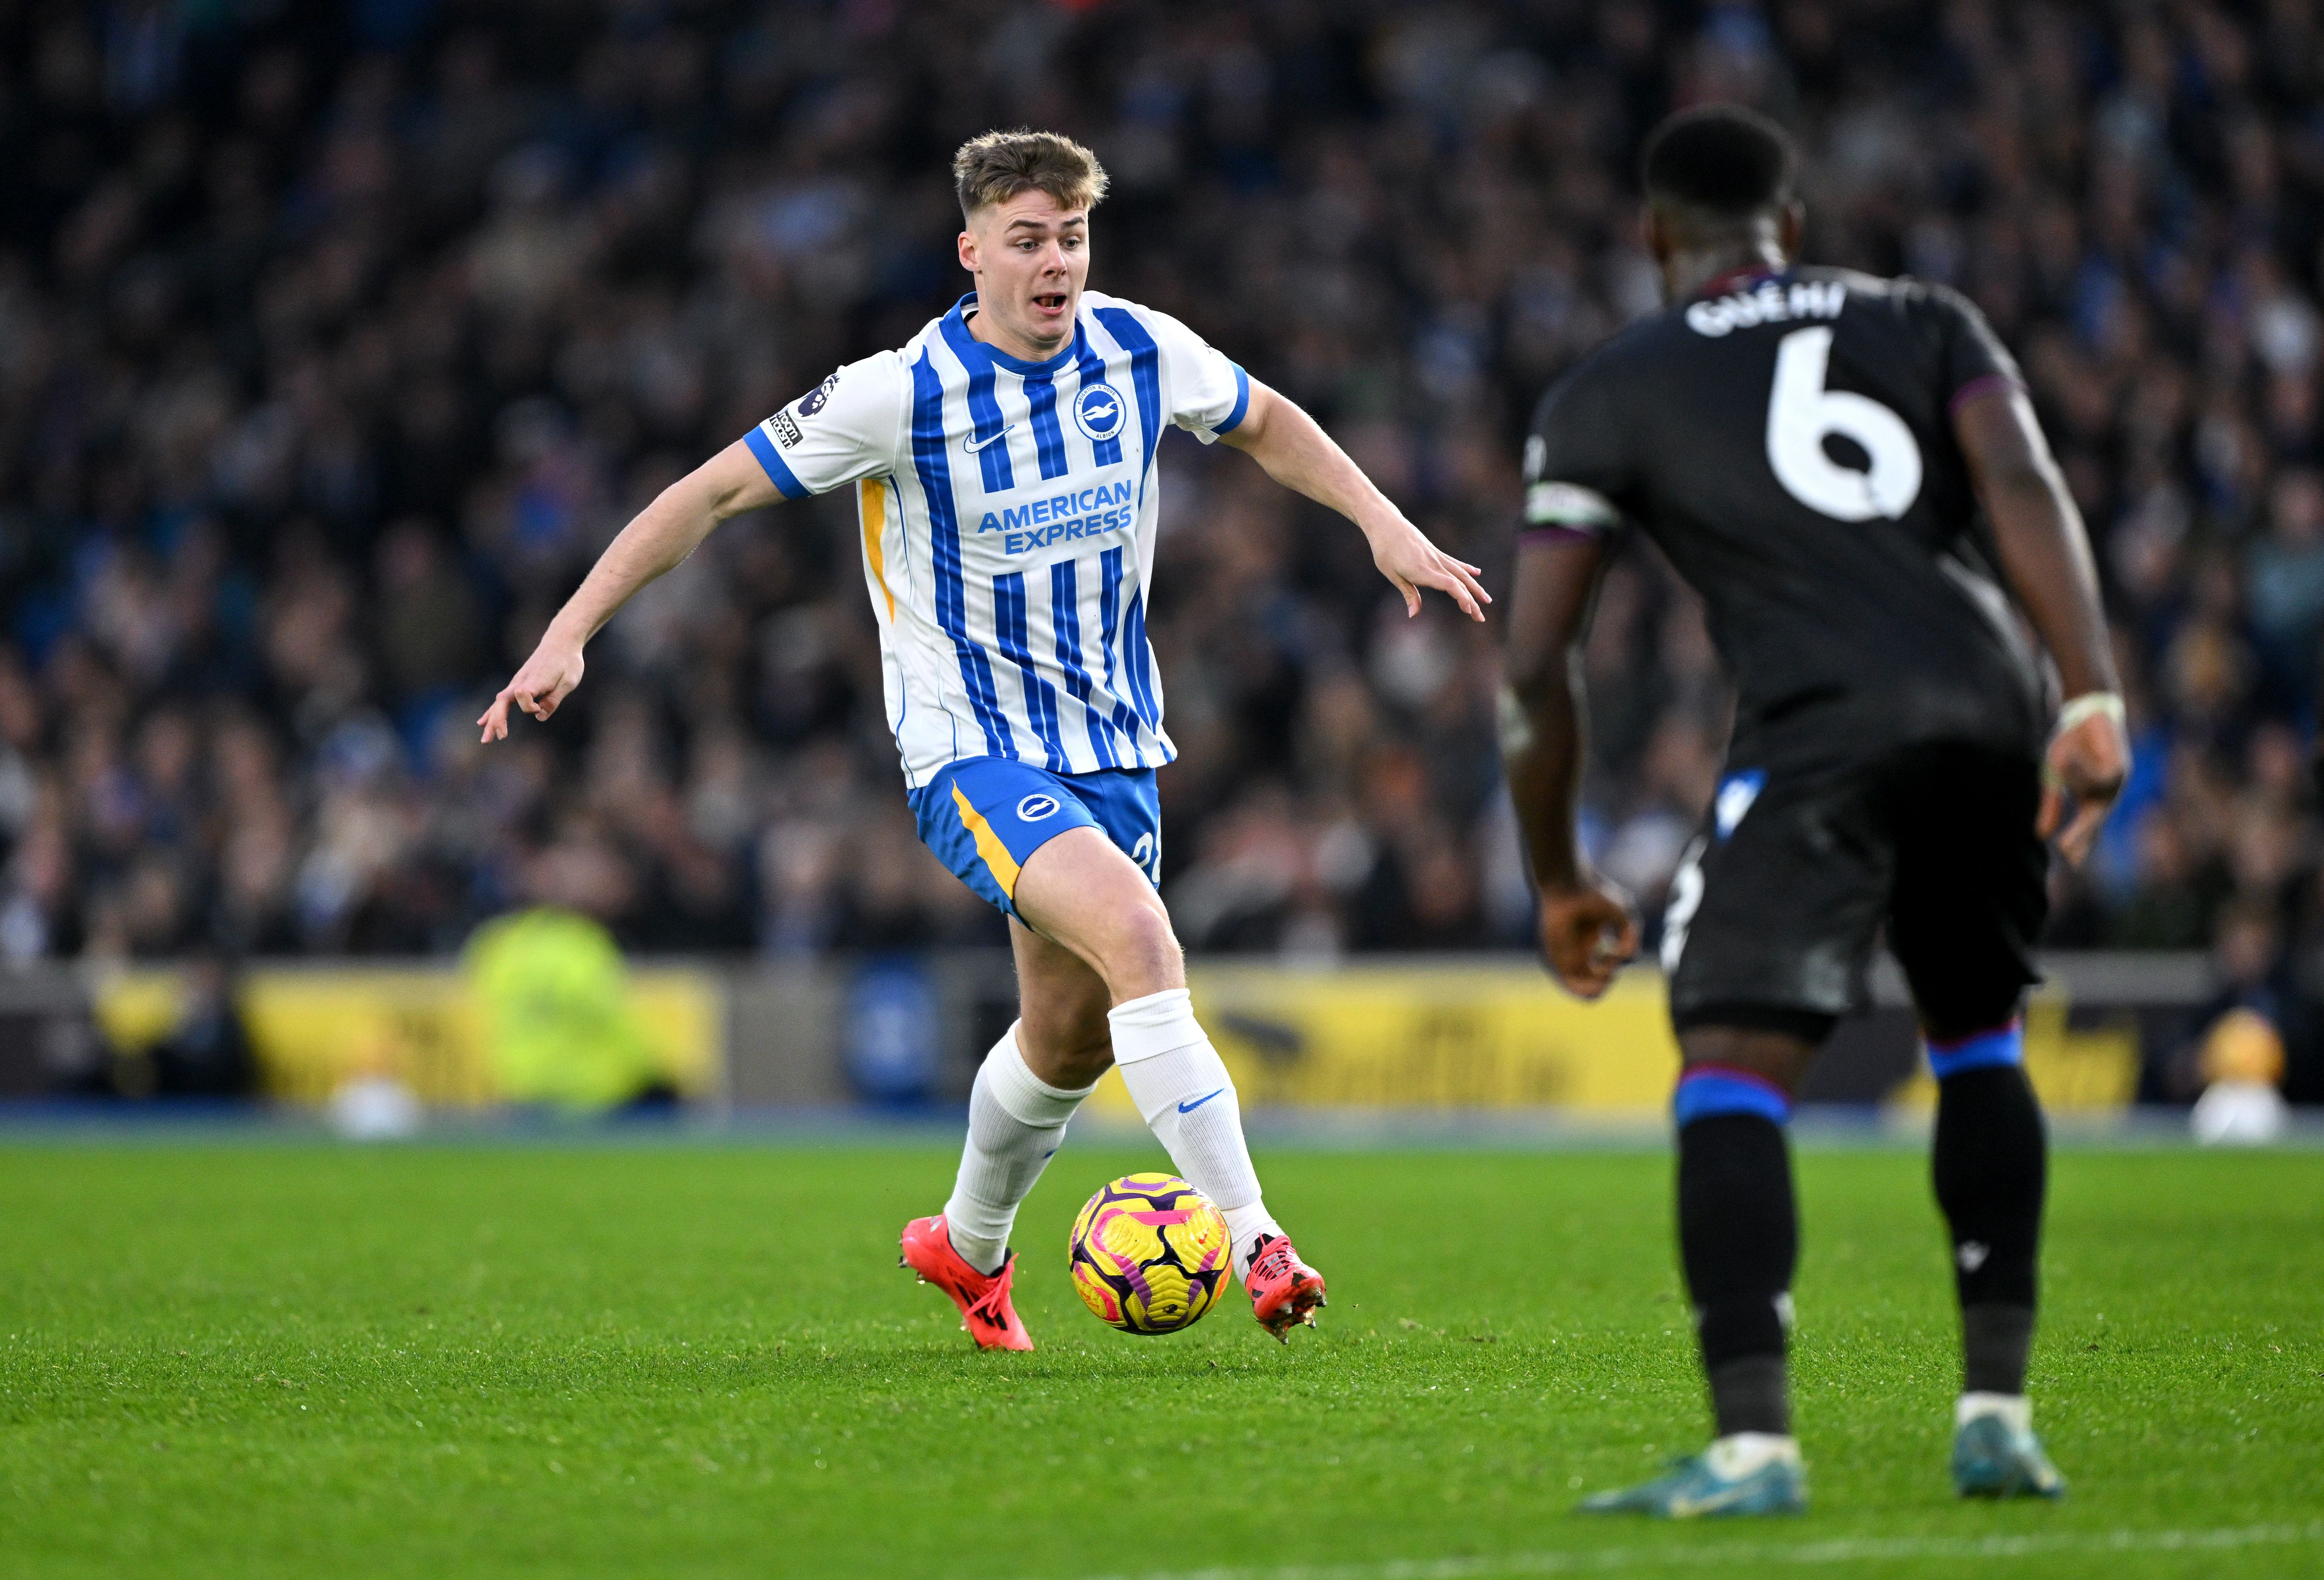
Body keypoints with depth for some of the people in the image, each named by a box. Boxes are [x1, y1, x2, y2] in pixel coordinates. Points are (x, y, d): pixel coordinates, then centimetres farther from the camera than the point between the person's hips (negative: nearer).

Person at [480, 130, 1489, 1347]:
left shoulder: (1141, 353, -4)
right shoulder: (902, 394, -17)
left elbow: (1264, 423, 18)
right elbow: (716, 491, -10)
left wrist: (1385, 524, 8)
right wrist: (571, 631, -15)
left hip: (1112, 745, 6)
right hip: (972, 754, -6)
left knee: (1071, 1038, 13)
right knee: (1140, 938, -29)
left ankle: (967, 1245, 41)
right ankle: (1255, 1241, -30)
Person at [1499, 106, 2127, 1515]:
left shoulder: (1609, 394, 17)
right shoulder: (1924, 322, 24)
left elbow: (1537, 664, 13)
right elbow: (2022, 483, 3)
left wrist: (1561, 880, 24)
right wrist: (2095, 699, -6)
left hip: (1822, 733, -4)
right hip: (1991, 708, 4)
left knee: (1731, 1070, -8)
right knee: (1979, 1045, 24)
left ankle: (1754, 1441, -24)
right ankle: (1997, 1415, 19)